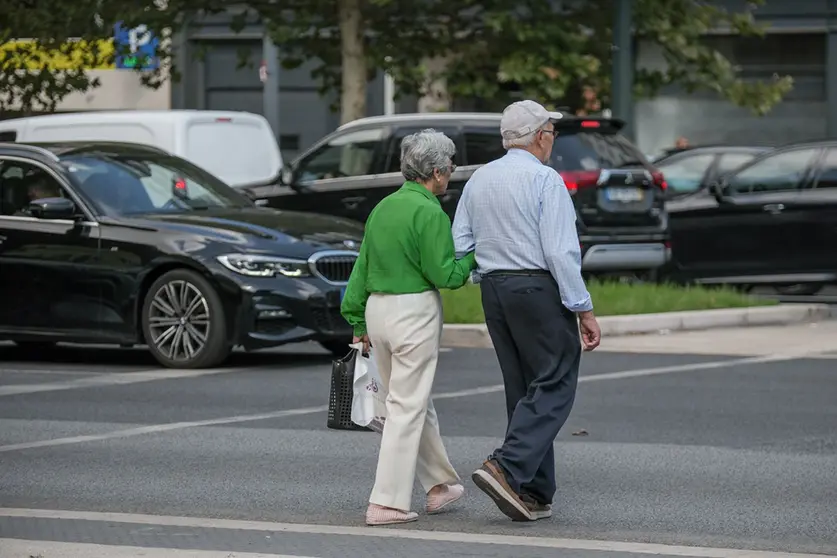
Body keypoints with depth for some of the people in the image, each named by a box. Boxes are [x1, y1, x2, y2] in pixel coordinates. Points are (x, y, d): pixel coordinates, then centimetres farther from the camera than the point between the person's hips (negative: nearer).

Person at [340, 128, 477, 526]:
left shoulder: (383, 208, 11)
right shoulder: (429, 212, -13)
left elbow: (362, 267, 14)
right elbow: (443, 274, -15)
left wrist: (358, 322, 19)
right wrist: (471, 258, 3)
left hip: (377, 308, 8)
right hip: (414, 311, -8)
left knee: (416, 403, 19)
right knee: (407, 408, -4)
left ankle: (440, 485, 30)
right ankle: (387, 502, -5)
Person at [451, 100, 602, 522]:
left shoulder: (479, 179, 10)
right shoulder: (544, 179, -10)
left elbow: (458, 248, 9)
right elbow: (561, 251, -16)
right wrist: (584, 310, -13)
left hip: (494, 289, 7)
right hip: (539, 287, -7)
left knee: (523, 392, 12)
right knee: (553, 387, -5)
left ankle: (533, 495, 10)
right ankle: (507, 468, -22)